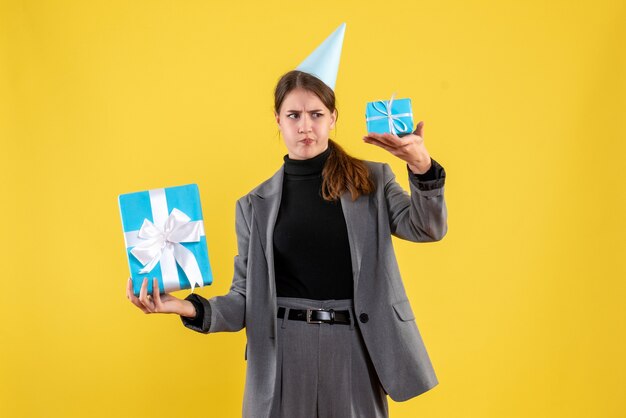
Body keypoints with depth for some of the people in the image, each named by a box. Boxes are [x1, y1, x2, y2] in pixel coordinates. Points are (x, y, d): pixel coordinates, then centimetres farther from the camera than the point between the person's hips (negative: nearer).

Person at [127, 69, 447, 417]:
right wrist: (192, 309, -14)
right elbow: (246, 298, 5)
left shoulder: (372, 180, 5)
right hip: (283, 353, 1)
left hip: (353, 349, 0)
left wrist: (422, 168, -26)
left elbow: (428, 228, -8)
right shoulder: (256, 205, 6)